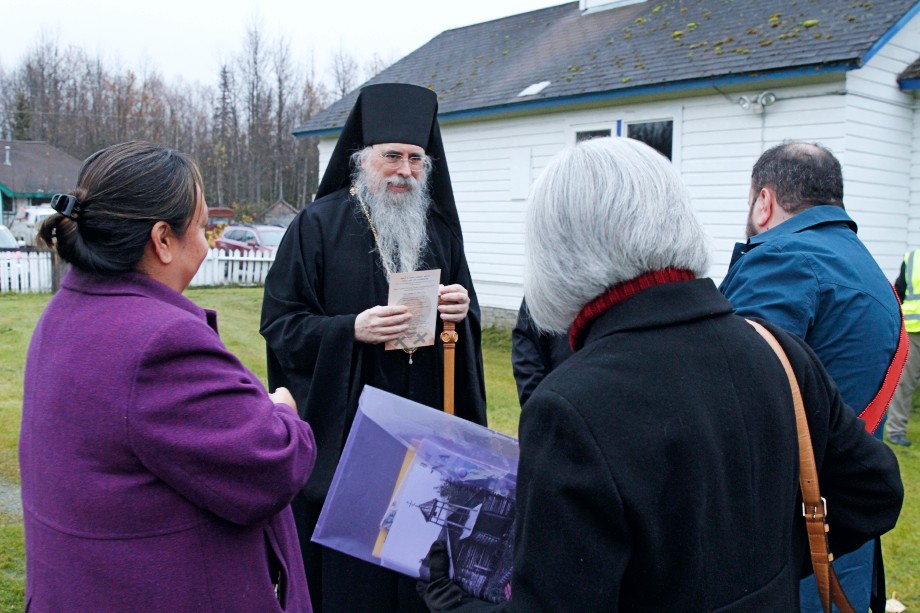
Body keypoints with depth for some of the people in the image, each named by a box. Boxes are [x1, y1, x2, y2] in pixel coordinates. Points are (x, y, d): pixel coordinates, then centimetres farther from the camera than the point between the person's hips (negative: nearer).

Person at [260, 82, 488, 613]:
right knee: (347, 570, 5)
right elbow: (280, 322, -7)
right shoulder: (320, 224, -5)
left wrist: (463, 309, -10)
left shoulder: (439, 225, 8)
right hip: (345, 428, -3)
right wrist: (351, 330, -23)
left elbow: (468, 316, 14)